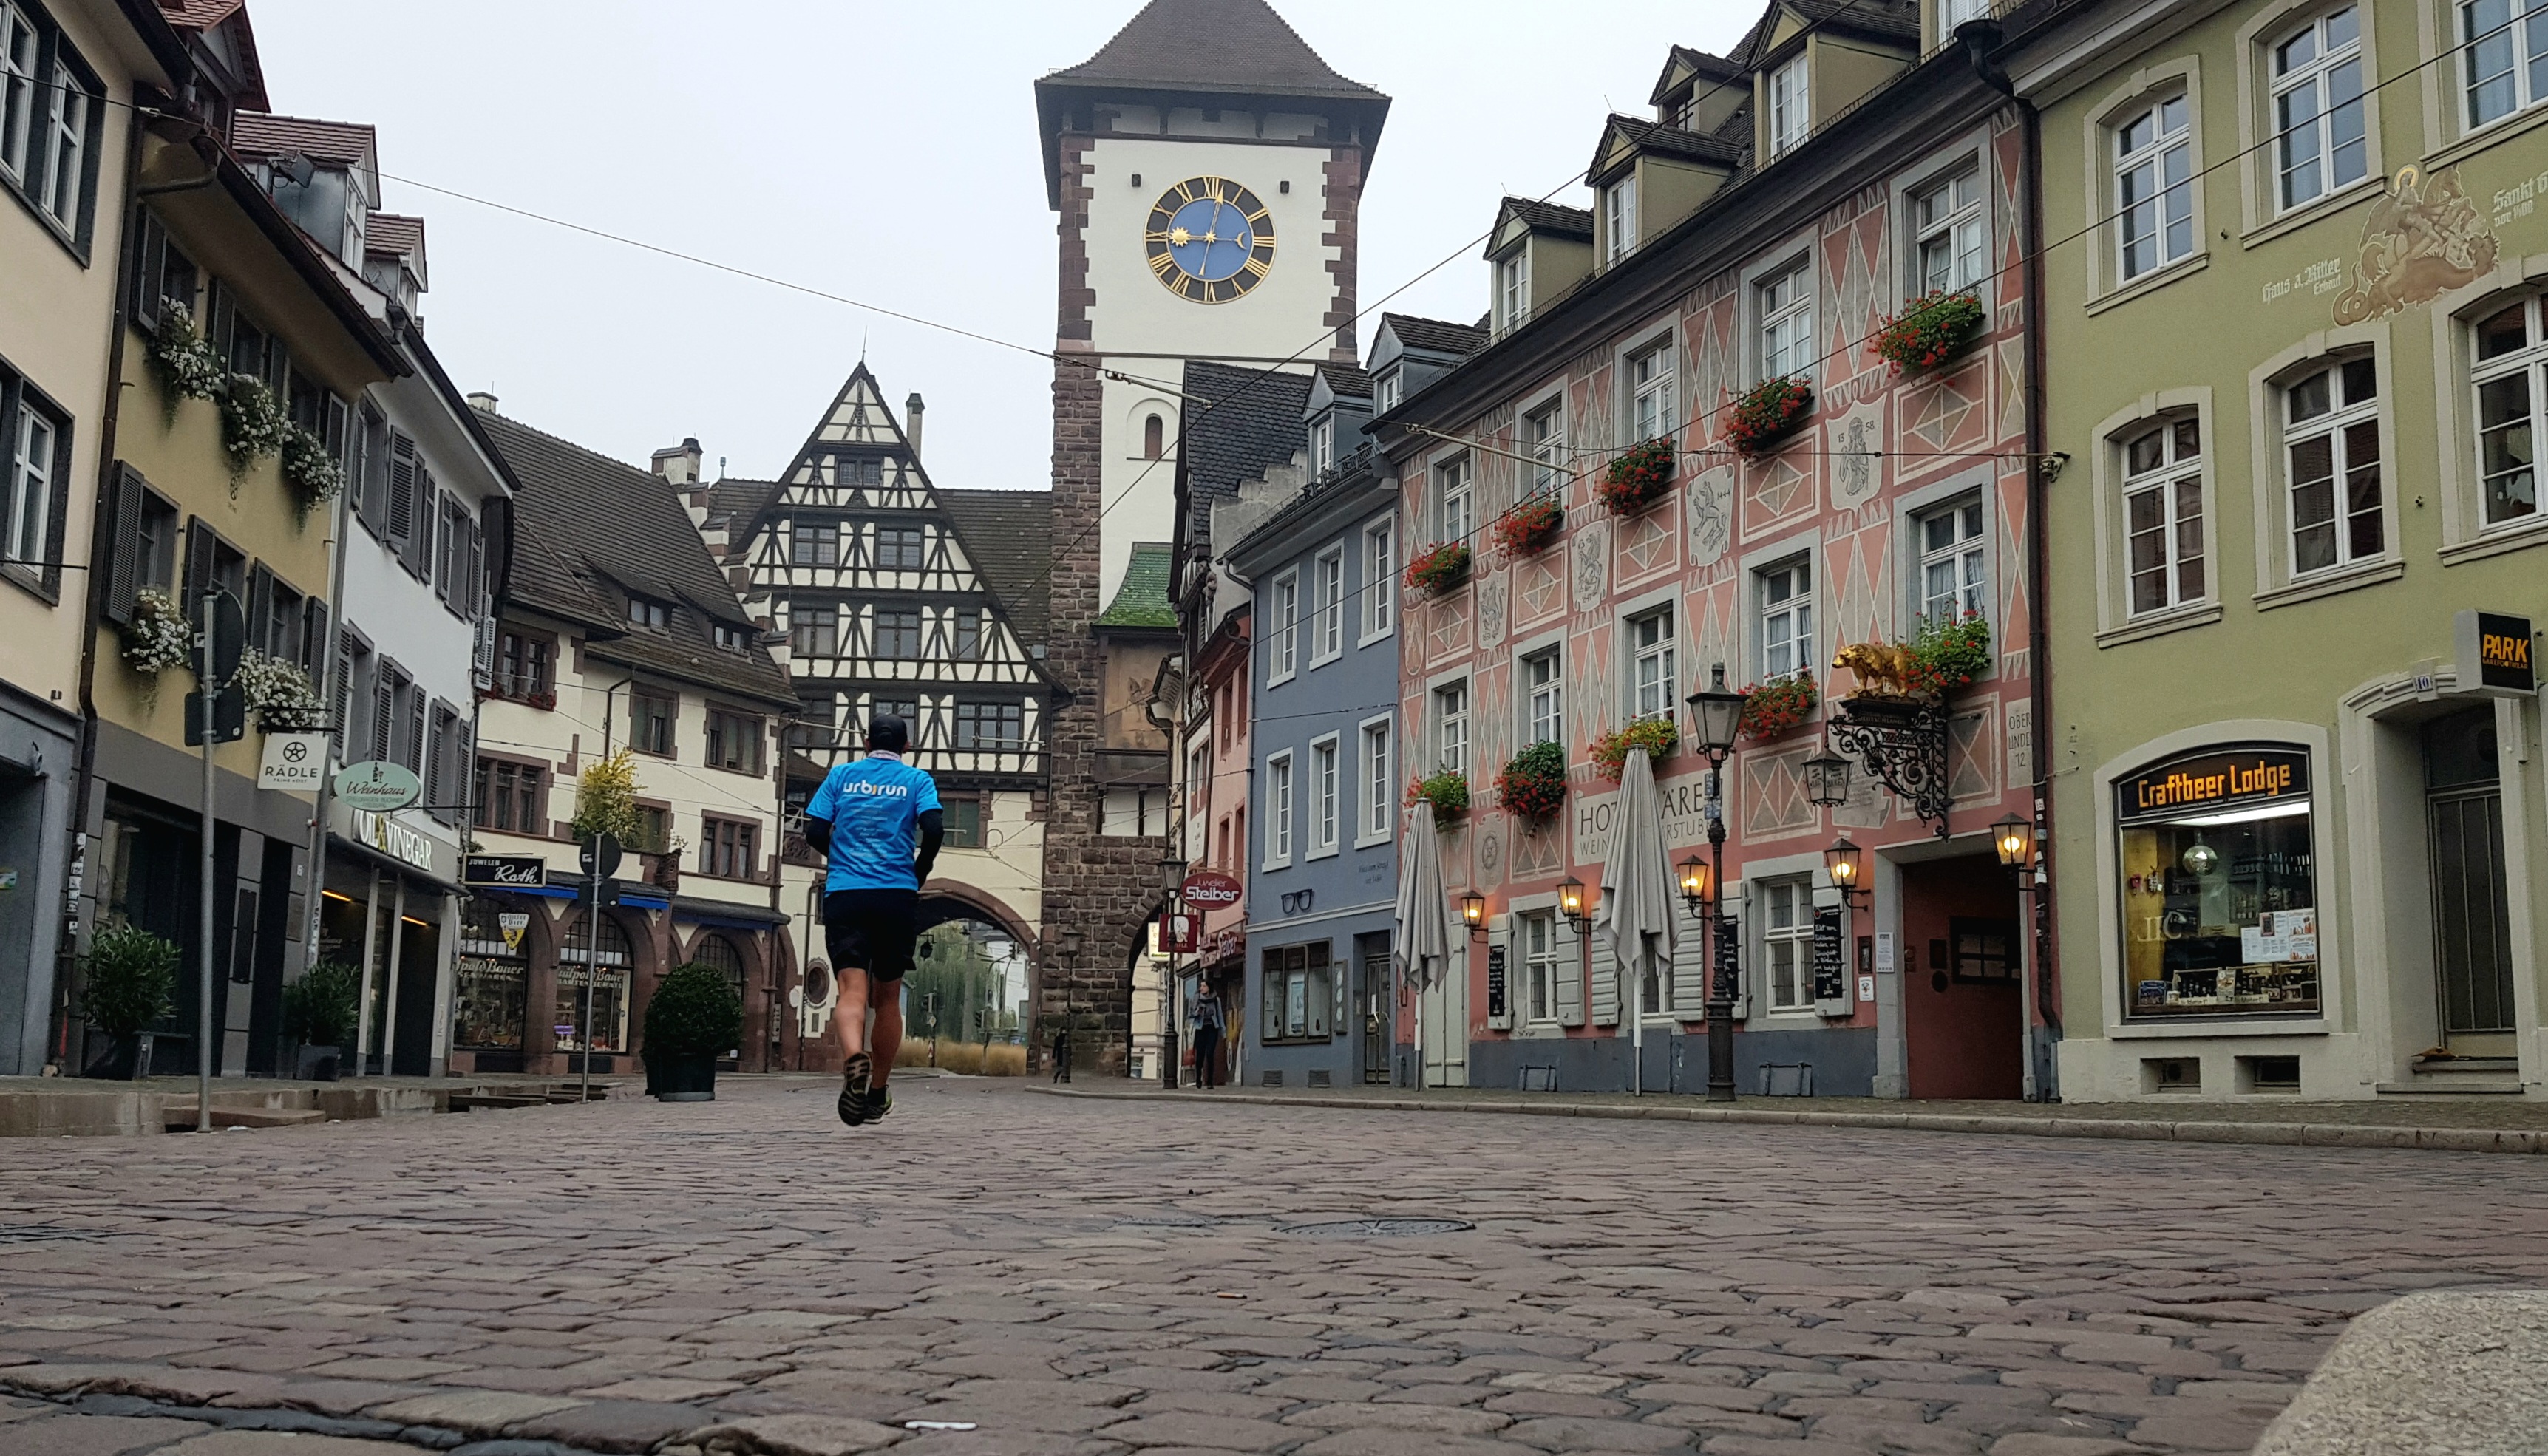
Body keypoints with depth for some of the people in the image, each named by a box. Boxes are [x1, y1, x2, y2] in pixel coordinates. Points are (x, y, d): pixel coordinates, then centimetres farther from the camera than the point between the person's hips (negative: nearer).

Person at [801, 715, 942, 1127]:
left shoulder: (841, 775, 12)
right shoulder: (917, 780, 9)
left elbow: (815, 833, 5)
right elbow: (934, 830, -7)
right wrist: (919, 873, 10)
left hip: (843, 896, 0)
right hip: (897, 897, 0)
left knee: (852, 989, -12)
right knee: (887, 997, 13)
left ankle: (854, 1058, -42)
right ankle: (876, 1095, 19)